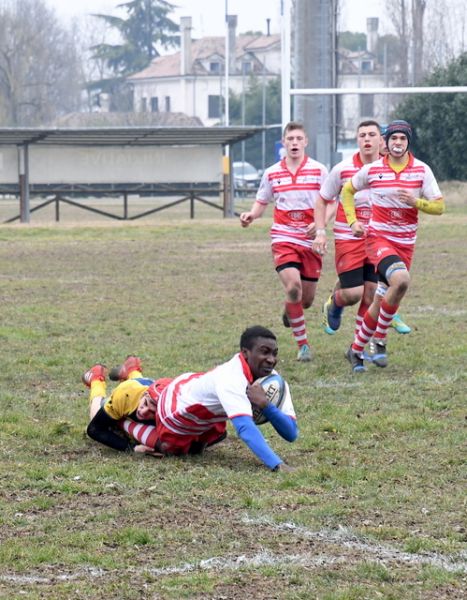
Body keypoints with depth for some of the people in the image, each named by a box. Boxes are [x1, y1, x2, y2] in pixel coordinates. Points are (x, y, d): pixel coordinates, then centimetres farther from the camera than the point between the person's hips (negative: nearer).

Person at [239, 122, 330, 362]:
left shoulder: (318, 170, 0)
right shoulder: (272, 173, 5)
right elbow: (261, 202, 16)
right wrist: (251, 215, -6)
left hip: (311, 240, 0)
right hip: (283, 238, 0)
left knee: (306, 299, 5)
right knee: (293, 286, -22)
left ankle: (290, 312, 44)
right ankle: (302, 344, -10)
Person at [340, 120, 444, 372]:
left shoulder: (422, 170, -2)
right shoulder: (372, 169, -3)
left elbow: (439, 206, -1)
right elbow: (347, 191, 14)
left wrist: (415, 201, -19)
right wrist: (353, 221, 3)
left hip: (405, 242, 3)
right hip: (378, 237, -3)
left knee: (380, 302, 5)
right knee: (401, 280, -29)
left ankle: (356, 349, 23)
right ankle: (379, 340, -16)